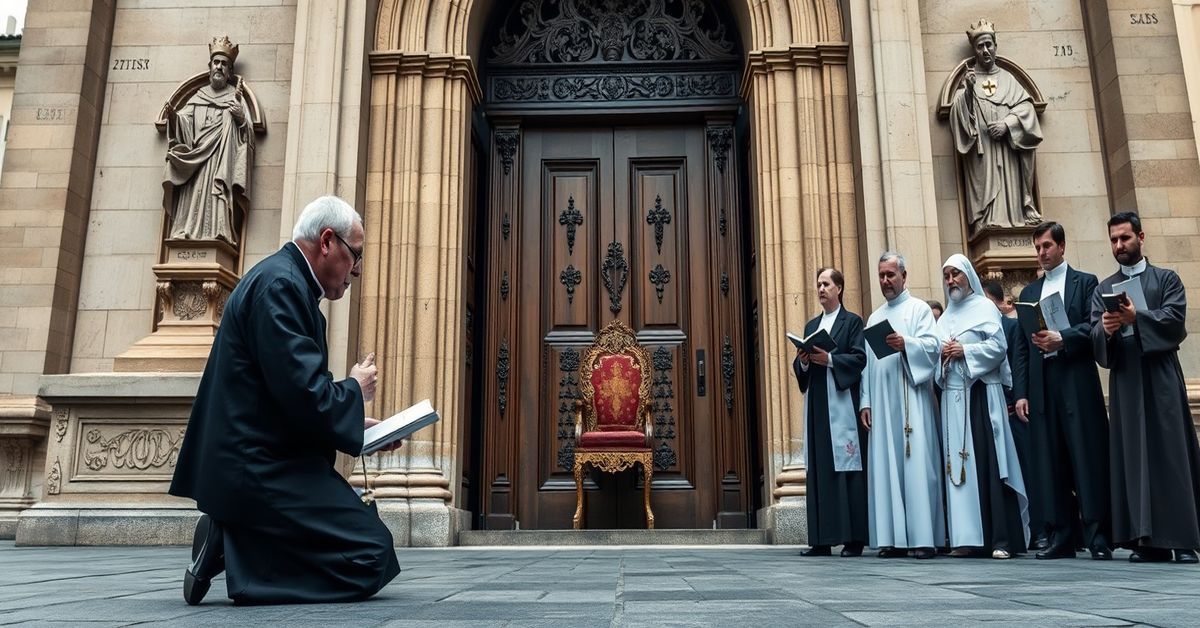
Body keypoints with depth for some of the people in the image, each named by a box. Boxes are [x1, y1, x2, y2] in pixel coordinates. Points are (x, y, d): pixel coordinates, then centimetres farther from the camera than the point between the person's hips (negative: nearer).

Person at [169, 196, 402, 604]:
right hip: (259, 468, -11)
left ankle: (231, 539, 8)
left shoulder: (285, 279, 16)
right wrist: (355, 389, -5)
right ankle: (231, 552, -6)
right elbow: (305, 397, -25)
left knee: (364, 525, 18)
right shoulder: (280, 283, -17)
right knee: (371, 556, -11)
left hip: (262, 460, 11)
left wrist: (359, 427, 12)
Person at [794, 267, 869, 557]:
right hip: (816, 405, 5)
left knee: (847, 470, -7)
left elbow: (859, 358, -7)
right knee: (818, 470, 2)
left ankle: (854, 538, -3)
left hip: (842, 403, -5)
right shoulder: (811, 326, 20)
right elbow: (800, 368, 16)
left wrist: (829, 359, -18)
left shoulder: (853, 322, 5)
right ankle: (821, 539, 4)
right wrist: (803, 361, -5)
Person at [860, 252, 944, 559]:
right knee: (885, 466, 0)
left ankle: (924, 537, -7)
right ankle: (893, 538, 2)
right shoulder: (874, 318, 22)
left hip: (912, 399, -5)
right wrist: (865, 402, 9)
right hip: (881, 402, 5)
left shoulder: (919, 309, 8)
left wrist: (906, 343, -25)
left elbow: (932, 345, -6)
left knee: (917, 463, -8)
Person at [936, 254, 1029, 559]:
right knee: (959, 461, 1)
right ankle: (968, 536, 2)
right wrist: (942, 355, -1)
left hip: (981, 393, -5)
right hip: (953, 396, 6)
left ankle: (1002, 537, -6)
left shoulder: (984, 307, 3)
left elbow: (999, 345, -7)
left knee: (988, 461, -8)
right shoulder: (945, 317, 20)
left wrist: (965, 351, -12)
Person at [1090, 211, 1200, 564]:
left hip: (1162, 378, -2)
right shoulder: (1103, 289, 16)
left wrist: (1136, 317, -22)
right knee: (1133, 456, -1)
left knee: (1171, 454, -4)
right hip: (1124, 382, 2)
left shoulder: (1167, 279, 10)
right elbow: (1095, 337, 4)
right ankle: (1149, 540, 1)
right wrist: (1106, 329, -18)